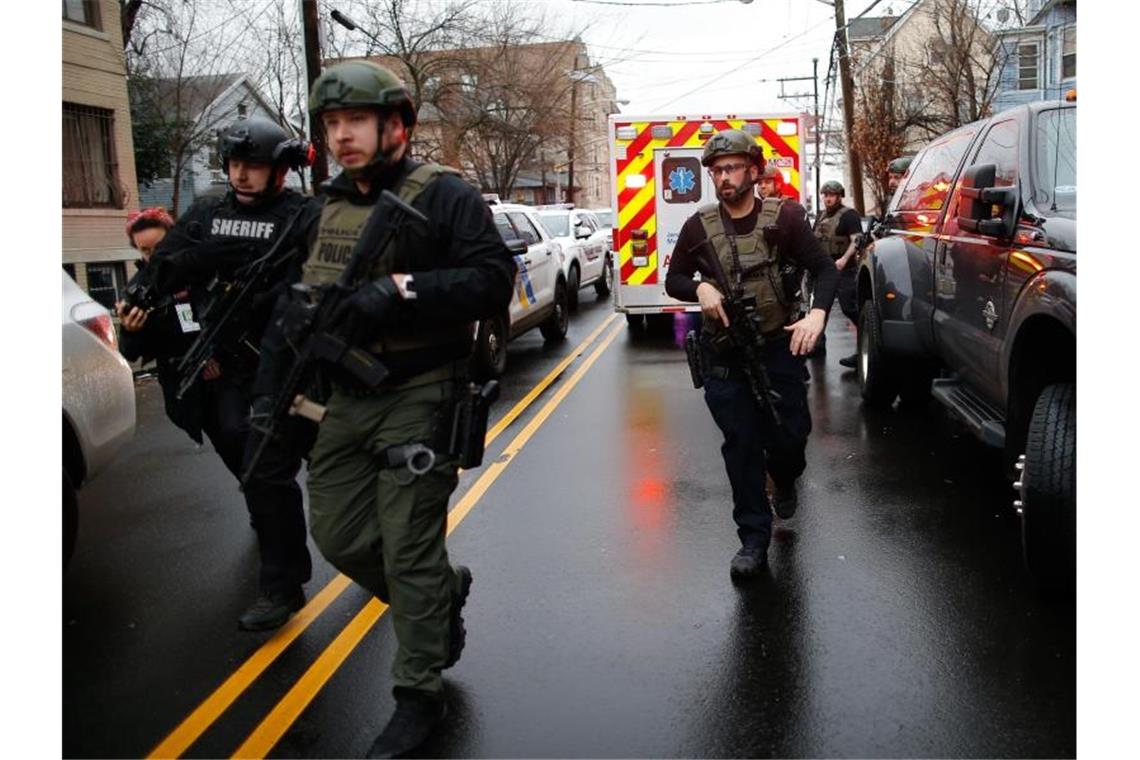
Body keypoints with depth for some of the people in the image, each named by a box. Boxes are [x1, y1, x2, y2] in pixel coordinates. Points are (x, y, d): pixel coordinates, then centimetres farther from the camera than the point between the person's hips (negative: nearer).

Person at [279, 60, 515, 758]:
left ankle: (419, 697, 16)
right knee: (340, 536, 13)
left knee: (409, 552, -2)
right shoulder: (330, 206, 12)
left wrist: (400, 289, -27)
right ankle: (446, 592, 38)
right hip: (347, 399, 7)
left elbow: (495, 280, -18)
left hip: (418, 399, -7)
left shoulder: (442, 196, -9)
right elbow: (307, 294, 19)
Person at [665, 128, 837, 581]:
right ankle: (753, 540, 13)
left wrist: (817, 313, -22)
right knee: (740, 446, 2)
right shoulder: (699, 226, 2)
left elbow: (824, 269, -3)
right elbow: (674, 280, 11)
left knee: (791, 433, 4)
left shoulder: (784, 217, -3)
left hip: (779, 346, 0)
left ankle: (784, 481, 42)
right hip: (724, 356, 1)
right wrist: (700, 290, -12)